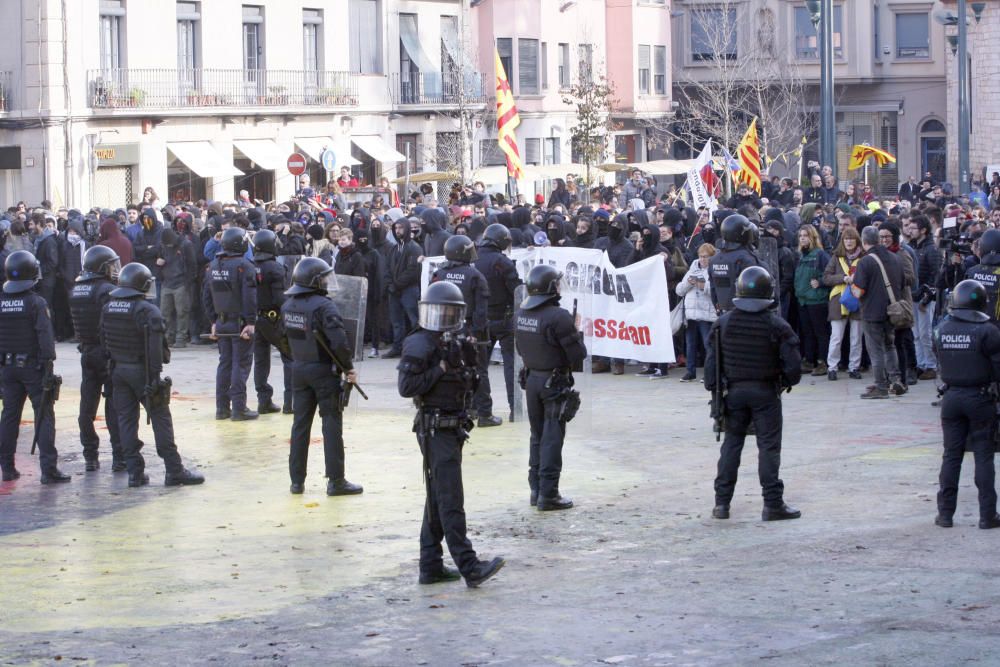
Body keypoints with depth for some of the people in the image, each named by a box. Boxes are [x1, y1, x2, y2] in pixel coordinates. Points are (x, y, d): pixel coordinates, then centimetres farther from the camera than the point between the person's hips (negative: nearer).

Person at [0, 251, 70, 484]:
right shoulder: (36, 303, -14)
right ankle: (49, 469, -7)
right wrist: (48, 366, -14)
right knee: (44, 416, -2)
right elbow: (45, 336, -17)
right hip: (32, 366, -5)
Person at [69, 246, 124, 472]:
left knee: (87, 405, 10)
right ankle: (119, 457, -1)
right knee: (115, 405, -1)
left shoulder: (76, 290, 7)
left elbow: (77, 323, 11)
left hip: (87, 352, 7)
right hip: (109, 352, -7)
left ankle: (90, 457, 15)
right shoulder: (107, 290, -15)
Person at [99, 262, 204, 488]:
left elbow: (104, 342, 12)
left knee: (126, 419, 9)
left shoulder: (108, 309, 7)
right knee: (161, 418, 0)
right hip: (141, 370, -6)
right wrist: (155, 375, -19)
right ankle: (174, 471, 1)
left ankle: (134, 471, 8)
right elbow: (154, 348, -21)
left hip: (118, 370, 6)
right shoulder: (147, 311, -16)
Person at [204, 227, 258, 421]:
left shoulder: (212, 266, 8)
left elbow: (206, 296, 12)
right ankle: (239, 408, -3)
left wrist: (214, 321, 17)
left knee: (225, 362, 14)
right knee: (241, 364, -2)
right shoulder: (244, 266, -15)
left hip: (221, 323, 7)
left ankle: (222, 407, 15)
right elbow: (249, 296, -20)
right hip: (240, 323, -7)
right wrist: (250, 322, -17)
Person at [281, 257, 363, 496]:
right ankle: (336, 481, 3)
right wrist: (349, 368, -12)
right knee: (332, 425, 1)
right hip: (324, 371, -6)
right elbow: (339, 342, -24)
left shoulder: (287, 306, 2)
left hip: (299, 369, 6)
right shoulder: (323, 306, -20)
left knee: (300, 423, 13)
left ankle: (297, 479, 16)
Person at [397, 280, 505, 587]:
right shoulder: (419, 346, -10)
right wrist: (442, 368, -20)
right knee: (451, 500, -12)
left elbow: (468, 389, 18)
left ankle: (431, 566, 17)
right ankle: (470, 567, -17)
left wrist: (468, 364, -1)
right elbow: (406, 386, -19)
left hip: (452, 430, 9)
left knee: (437, 500, 12)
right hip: (435, 431, -9)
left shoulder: (454, 344, 14)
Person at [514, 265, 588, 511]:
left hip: (532, 378, 7)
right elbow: (578, 355, -18)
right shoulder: (558, 317, -22)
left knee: (537, 436, 17)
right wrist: (577, 333, 0)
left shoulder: (521, 314, 1)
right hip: (555, 382, -7)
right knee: (552, 438, -1)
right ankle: (548, 494, 0)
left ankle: (536, 489, 22)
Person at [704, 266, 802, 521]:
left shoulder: (723, 323, -1)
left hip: (735, 391, 3)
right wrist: (787, 381, 8)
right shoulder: (776, 325, -11)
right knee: (769, 447, 1)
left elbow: (712, 360, 1)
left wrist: (713, 388, 10)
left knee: (731, 444, 11)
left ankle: (722, 502, 12)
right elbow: (793, 363, -11)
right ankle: (773, 504, 1)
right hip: (766, 392, -3)